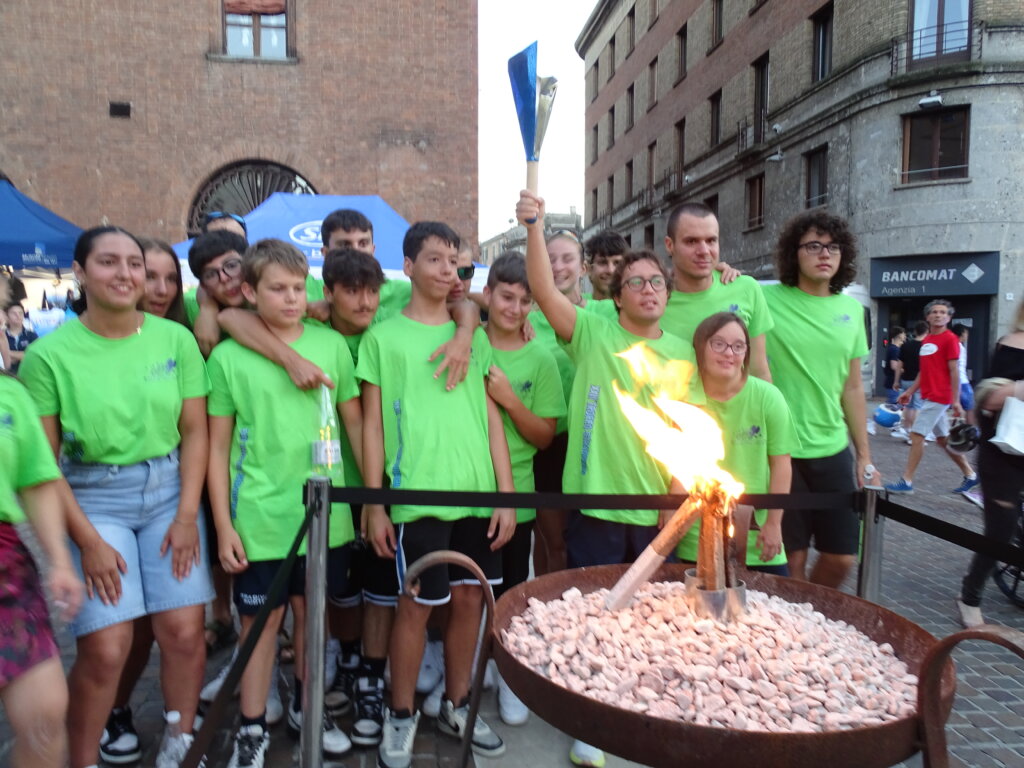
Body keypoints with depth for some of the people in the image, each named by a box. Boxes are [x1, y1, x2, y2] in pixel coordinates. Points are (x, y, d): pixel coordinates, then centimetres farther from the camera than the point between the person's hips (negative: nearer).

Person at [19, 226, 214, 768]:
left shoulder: (176, 339, -2)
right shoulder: (49, 354, -7)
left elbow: (194, 431, 1)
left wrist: (187, 515, -5)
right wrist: (88, 540, -8)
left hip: (170, 491, 2)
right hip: (91, 498, -1)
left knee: (184, 631, 0)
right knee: (105, 649, -5)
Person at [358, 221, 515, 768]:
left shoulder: (473, 338, 12)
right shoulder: (383, 337, 3)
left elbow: (492, 421, 10)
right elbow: (372, 426, 2)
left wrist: (505, 495, 4)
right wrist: (373, 503, -3)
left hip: (477, 495, 4)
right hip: (418, 495, -3)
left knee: (469, 600, 11)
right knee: (417, 606, 3)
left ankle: (456, 705, 31)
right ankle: (401, 715, 24)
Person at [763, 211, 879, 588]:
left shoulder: (852, 309, 7)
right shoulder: (765, 300, -8)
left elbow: (852, 388, 13)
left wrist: (864, 454, 13)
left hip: (833, 450, 5)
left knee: (841, 557, 11)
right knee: (791, 559, 6)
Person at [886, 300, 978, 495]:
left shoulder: (950, 339, -9)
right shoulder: (926, 340, 14)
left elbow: (954, 371, -12)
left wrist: (956, 401, -15)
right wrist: (910, 391, 17)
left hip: (938, 397, -8)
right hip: (928, 396, 8)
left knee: (916, 435, -10)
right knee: (943, 438, 14)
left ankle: (906, 482, -6)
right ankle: (970, 475, 28)